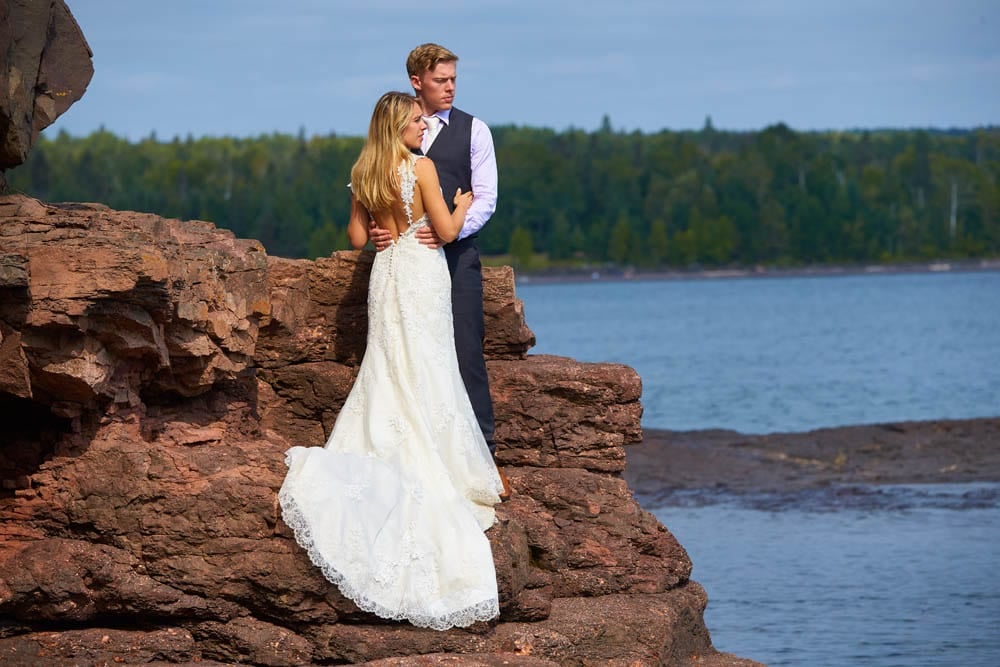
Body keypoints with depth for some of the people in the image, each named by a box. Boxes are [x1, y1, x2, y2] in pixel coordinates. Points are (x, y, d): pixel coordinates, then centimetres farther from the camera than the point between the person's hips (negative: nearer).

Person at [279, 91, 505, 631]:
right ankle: (441, 468, 2)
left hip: (386, 273, 6)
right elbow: (447, 230, -11)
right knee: (425, 370, -1)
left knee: (389, 367, 12)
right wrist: (462, 204, 8)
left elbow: (357, 237, 10)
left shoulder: (365, 175, 6)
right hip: (422, 271, -6)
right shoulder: (421, 167, -12)